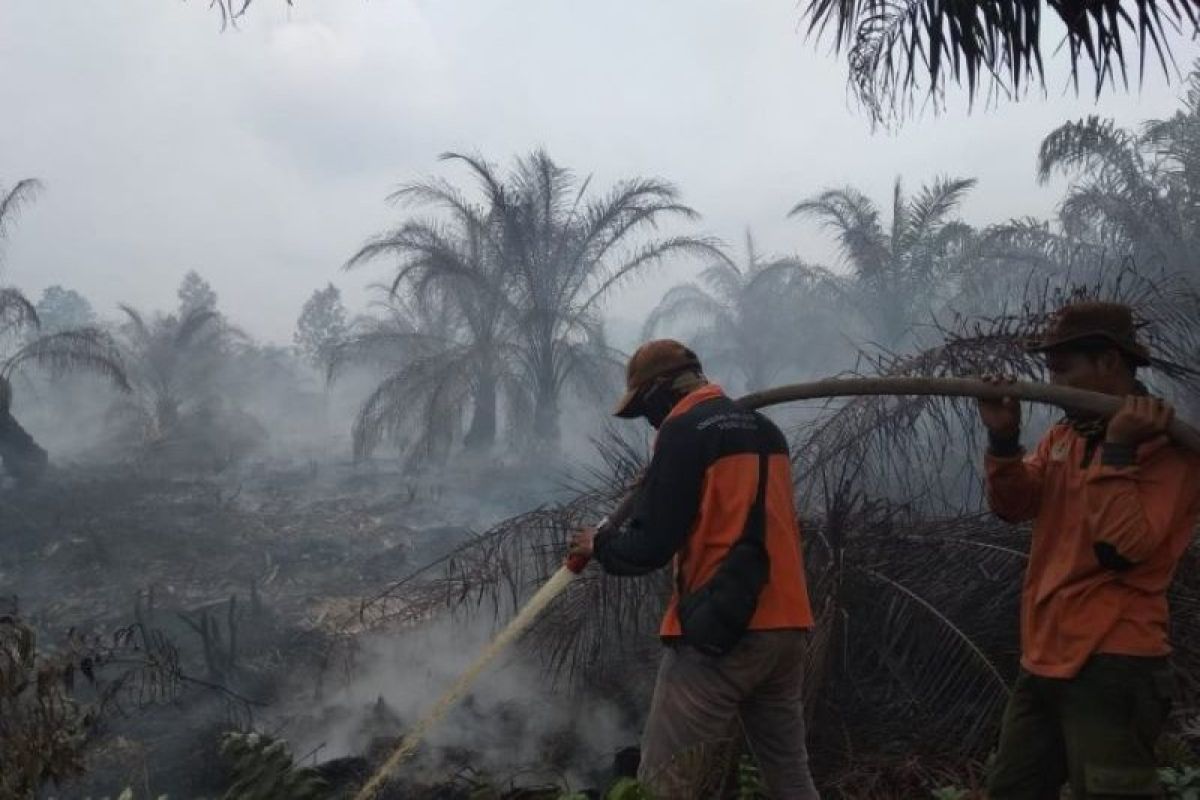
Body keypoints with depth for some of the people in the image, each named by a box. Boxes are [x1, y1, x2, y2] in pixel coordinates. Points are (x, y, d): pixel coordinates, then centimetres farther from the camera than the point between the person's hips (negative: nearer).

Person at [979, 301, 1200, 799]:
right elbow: (1014, 506, 1)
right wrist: (1003, 439, -12)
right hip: (1046, 658, 8)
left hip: (1112, 666, -8)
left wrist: (1117, 451, -23)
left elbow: (1121, 547, -22)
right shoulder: (1063, 436, 14)